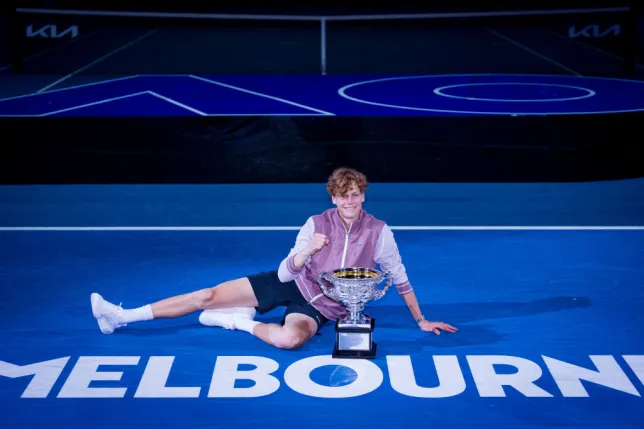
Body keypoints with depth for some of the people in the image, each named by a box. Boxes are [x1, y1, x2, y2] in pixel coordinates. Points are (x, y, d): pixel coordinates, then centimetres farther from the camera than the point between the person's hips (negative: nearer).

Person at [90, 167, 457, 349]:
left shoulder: (379, 232, -12)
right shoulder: (316, 224, -8)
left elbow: (400, 278, 1)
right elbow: (285, 273, -9)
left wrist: (421, 320, 2)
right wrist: (306, 251, -29)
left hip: (322, 308, -2)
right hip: (295, 283, 2)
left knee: (290, 338, -40)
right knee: (209, 296, -7)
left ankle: (241, 322, -10)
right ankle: (122, 317, -1)